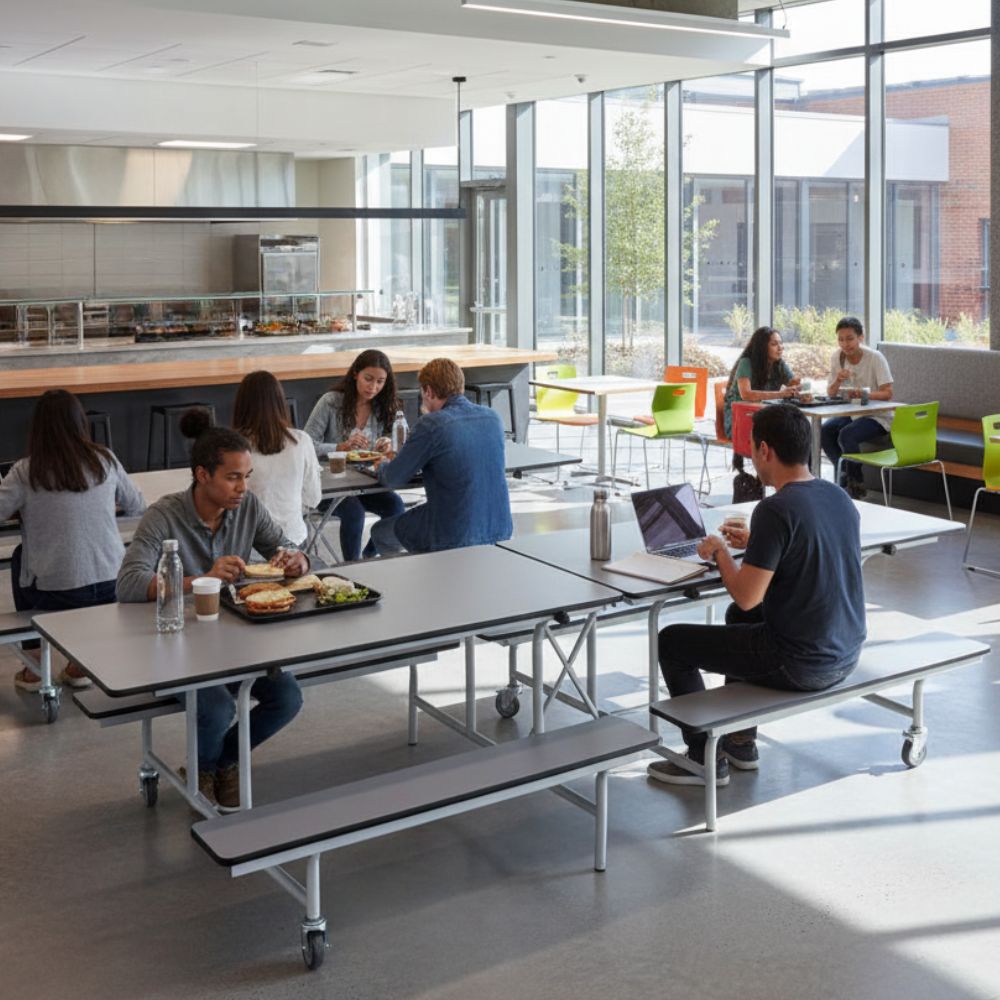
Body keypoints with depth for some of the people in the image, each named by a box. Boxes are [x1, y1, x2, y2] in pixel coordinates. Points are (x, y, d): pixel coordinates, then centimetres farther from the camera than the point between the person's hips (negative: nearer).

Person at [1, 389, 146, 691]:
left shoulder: (26, 473, -6)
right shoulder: (105, 461, 3)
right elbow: (137, 507, 16)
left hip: (57, 593, -2)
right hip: (111, 585, 2)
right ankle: (81, 664, 34)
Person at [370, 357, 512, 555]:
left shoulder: (432, 424, -17)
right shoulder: (492, 417, 2)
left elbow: (393, 479, -8)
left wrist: (381, 466, 14)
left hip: (455, 537, -6)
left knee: (381, 533, 20)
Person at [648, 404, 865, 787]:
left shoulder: (775, 510, -23)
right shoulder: (840, 498, 3)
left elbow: (747, 597, -22)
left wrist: (720, 553, -4)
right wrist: (755, 543, 20)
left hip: (800, 665, -9)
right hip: (847, 655, 9)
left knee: (672, 642, 8)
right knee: (739, 616, 35)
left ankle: (705, 758, 17)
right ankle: (741, 740, 38)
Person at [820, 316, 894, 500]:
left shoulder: (875, 358, -15)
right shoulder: (837, 357, -2)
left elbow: (887, 393, -19)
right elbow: (830, 393, 1)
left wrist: (863, 394, -37)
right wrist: (838, 381, -21)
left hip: (877, 416, -5)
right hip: (851, 413, 5)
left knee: (846, 435, -30)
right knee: (824, 430, -23)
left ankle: (856, 485, -9)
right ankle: (844, 476, -4)